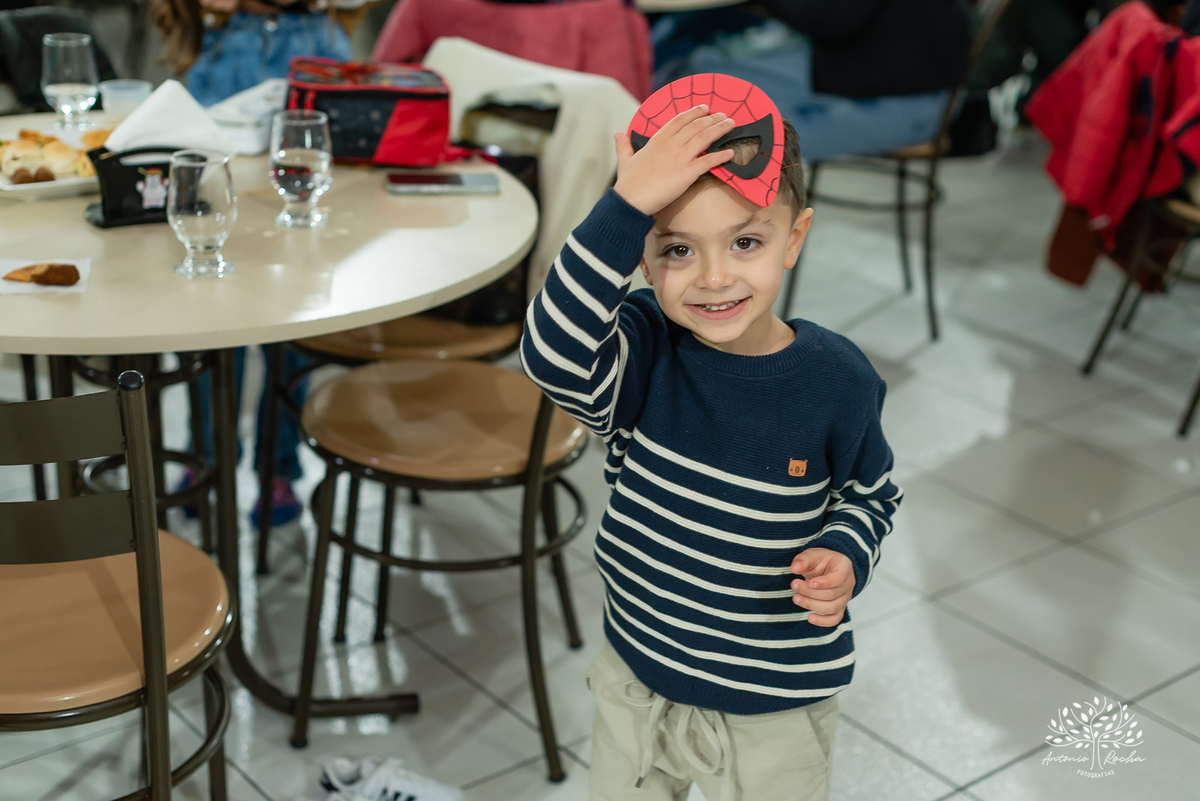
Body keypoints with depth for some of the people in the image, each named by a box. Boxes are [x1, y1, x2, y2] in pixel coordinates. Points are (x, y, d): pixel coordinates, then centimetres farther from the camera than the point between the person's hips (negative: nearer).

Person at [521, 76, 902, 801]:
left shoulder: (838, 380, -17)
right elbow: (553, 353, -40)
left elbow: (871, 492, 2)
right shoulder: (645, 350, -17)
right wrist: (627, 204, -46)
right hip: (639, 677, 2)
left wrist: (845, 555, -20)